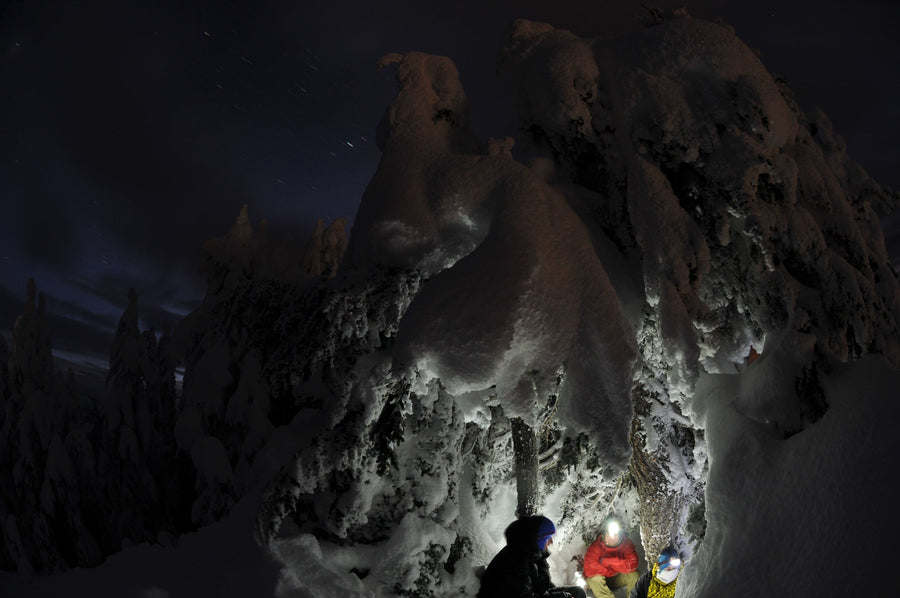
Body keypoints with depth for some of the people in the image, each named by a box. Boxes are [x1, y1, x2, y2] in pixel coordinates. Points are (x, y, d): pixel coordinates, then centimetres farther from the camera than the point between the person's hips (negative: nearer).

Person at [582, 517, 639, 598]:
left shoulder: (627, 543, -17)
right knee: (596, 579, -35)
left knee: (634, 574, -22)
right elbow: (589, 569, -35)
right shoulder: (596, 546, -25)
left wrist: (607, 561, -30)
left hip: (616, 579, 3)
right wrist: (613, 571, -23)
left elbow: (633, 565, -28)